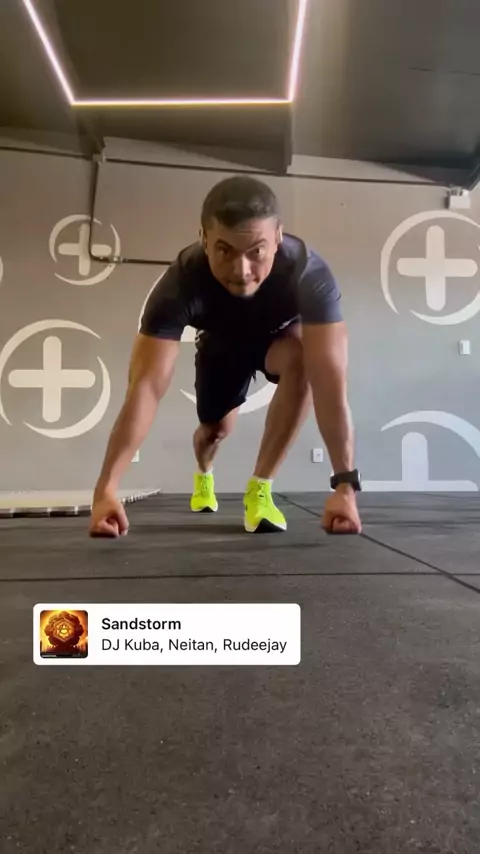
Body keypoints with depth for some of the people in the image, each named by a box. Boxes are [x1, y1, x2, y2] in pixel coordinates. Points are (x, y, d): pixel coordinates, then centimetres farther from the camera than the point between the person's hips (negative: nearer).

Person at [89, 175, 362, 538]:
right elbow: (147, 387, -46)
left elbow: (330, 384, -47)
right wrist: (106, 489, -53)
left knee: (301, 360, -35)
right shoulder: (181, 283, -40)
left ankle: (260, 487, -20)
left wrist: (345, 485, -54)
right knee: (217, 429, 13)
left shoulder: (310, 275, -41)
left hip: (276, 336, -1)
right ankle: (203, 477, 53)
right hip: (221, 342, 1)